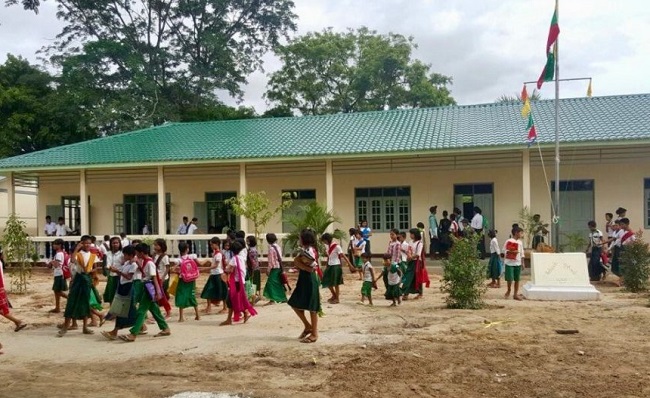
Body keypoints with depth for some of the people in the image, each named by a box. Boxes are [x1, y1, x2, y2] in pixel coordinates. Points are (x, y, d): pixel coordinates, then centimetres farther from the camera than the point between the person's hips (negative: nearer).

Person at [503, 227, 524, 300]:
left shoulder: (520, 242, 10)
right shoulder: (508, 241, -7)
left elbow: (522, 253, 14)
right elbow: (504, 251, -7)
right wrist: (512, 252, -18)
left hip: (518, 263, 5)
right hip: (509, 263, -5)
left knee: (517, 279, 5)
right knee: (510, 278, -7)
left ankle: (516, 294, 14)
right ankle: (509, 290, 20)